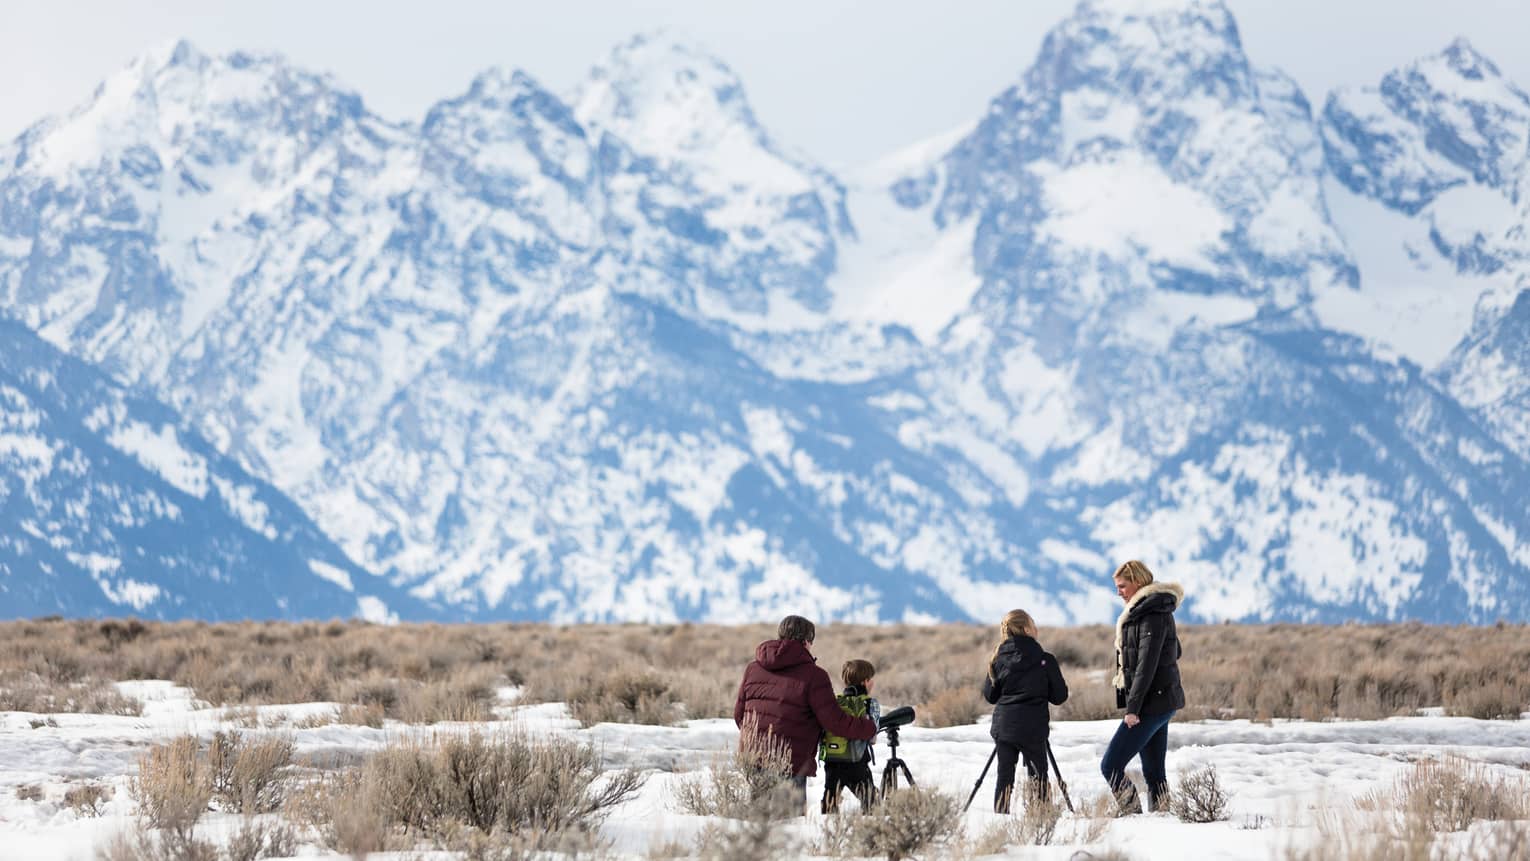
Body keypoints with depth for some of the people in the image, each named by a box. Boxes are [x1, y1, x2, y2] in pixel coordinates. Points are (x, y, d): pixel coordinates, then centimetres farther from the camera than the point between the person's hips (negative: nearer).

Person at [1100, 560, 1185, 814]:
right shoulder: (1156, 610, 15)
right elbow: (1174, 651, 25)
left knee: (1111, 766, -11)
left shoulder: (1153, 614, -15)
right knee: (1153, 771, 10)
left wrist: (1133, 707, -20)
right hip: (1162, 701, 10)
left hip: (1151, 703, -10)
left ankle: (1132, 813, -12)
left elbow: (1146, 664, -20)